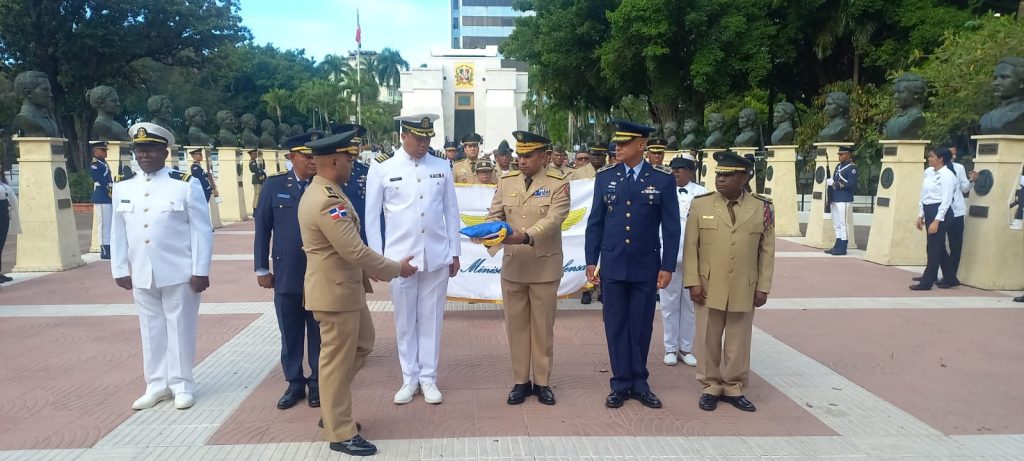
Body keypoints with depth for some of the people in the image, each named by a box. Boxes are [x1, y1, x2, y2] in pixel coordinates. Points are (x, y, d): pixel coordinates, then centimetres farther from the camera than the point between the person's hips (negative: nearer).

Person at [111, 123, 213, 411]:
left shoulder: (187, 185, -6)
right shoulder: (123, 188, 7)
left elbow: (201, 230, -7)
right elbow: (118, 233, 11)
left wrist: (200, 271, -11)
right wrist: (120, 270, 7)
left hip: (179, 274, -4)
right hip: (141, 275, 4)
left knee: (180, 329, 5)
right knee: (151, 330, 12)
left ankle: (182, 385, 17)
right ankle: (157, 385, 23)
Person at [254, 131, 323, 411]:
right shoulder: (274, 185, 2)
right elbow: (262, 229, 5)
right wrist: (261, 268, 3)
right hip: (286, 274, 1)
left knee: (319, 333, 10)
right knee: (290, 334, 11)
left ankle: (317, 382, 23)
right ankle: (294, 383, 24)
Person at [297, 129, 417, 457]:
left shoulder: (323, 192, 9)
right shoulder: (327, 201, -25)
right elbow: (355, 251, -26)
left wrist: (378, 271, 15)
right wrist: (396, 269, -13)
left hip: (346, 285, 10)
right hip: (334, 291, -10)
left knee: (362, 343, 22)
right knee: (338, 359, 2)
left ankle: (332, 408, 33)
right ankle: (340, 433, 17)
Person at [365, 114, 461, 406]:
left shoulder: (442, 168, 5)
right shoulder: (381, 170, -1)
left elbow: (451, 212, 8)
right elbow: (372, 217, 2)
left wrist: (455, 252, 7)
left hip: (437, 256, 1)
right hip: (399, 257, -1)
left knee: (431, 318, 8)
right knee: (405, 321, 8)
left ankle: (428, 378, 20)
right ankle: (410, 379, 22)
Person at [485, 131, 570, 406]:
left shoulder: (558, 184, -5)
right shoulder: (506, 182, 7)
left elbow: (553, 219, -17)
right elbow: (494, 215, 5)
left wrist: (526, 236, -32)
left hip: (544, 267, -3)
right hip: (512, 266, 3)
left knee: (543, 326, 7)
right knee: (516, 325, 9)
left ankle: (542, 382, 19)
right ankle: (521, 381, 21)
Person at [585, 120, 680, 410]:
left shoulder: (663, 179, -3)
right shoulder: (605, 177, 1)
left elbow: (671, 227, -2)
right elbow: (595, 222, 5)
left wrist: (667, 267, -5)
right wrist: (591, 261, 2)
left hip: (646, 267, -1)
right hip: (612, 266, 1)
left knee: (641, 326, 9)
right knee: (615, 326, 6)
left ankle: (639, 383, 22)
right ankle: (621, 383, 17)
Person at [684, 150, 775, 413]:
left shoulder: (762, 208, 0)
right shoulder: (700, 205, -2)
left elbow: (767, 251, 3)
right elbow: (691, 246, -1)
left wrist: (763, 288, 0)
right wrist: (692, 282, -7)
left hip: (744, 290, 1)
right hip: (708, 288, 0)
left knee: (739, 342, 11)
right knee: (708, 340, 8)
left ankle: (734, 389, 25)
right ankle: (710, 388, 22)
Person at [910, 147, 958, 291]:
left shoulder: (947, 175, -13)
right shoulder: (928, 172, 10)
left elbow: (946, 201, -17)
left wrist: (937, 221, -21)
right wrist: (921, 215, 16)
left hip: (940, 213, -9)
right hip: (929, 211, 9)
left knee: (933, 248, -3)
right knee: (938, 247, 16)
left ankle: (926, 282, 1)